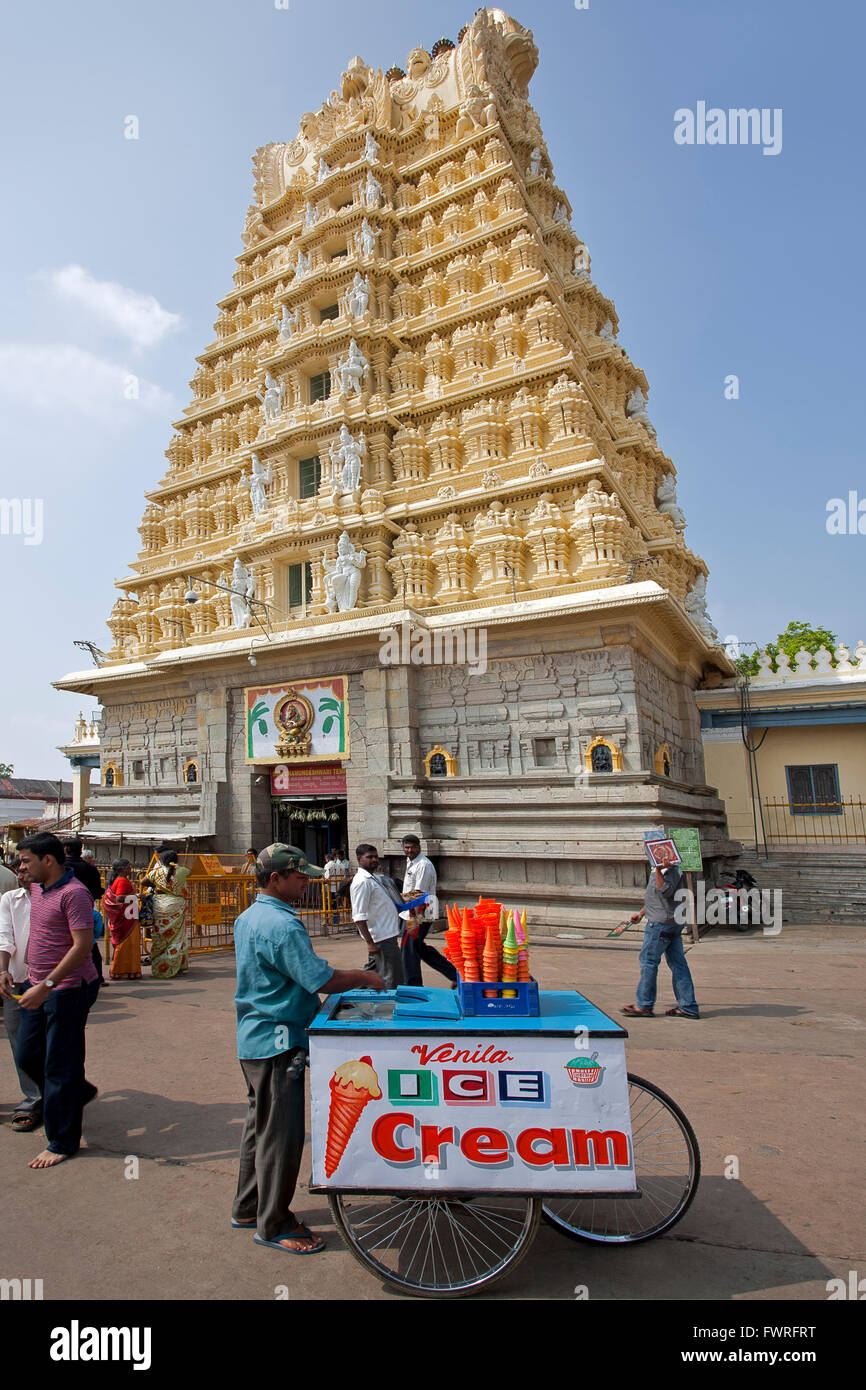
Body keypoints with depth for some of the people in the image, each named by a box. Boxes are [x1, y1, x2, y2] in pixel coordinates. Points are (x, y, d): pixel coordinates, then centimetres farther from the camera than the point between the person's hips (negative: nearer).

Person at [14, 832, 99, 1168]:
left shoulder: (73, 893, -20)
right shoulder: (36, 888, 9)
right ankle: (80, 1093, 39)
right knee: (28, 1056, 16)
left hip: (68, 989, -9)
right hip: (39, 986, 9)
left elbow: (82, 945, -23)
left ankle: (63, 1142, 17)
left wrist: (47, 985, -24)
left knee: (60, 1065, 2)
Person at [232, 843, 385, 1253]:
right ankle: (273, 1225, 18)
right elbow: (323, 980, -26)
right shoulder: (281, 925, -25)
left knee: (260, 1123, 22)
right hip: (278, 1041, -10)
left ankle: (249, 1207, 36)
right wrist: (364, 978, -10)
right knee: (281, 1133, 4)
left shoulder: (248, 918, 8)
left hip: (253, 1038, 10)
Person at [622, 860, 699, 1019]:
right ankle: (688, 1007, 15)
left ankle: (644, 1005, 9)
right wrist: (641, 913, 28)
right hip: (673, 923, 10)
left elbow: (665, 890, -31)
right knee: (677, 963, 11)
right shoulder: (658, 868, 15)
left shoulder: (671, 869, -16)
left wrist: (658, 870, -39)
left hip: (661, 923, -10)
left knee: (648, 960, -1)